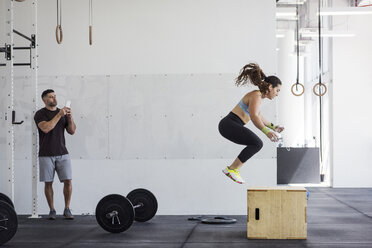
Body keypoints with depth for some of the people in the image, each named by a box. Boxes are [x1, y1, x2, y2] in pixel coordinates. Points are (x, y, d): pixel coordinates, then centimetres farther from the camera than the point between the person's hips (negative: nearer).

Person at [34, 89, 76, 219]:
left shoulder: (63, 113, 12)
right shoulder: (40, 114, -2)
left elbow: (72, 131, 6)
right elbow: (46, 128, -20)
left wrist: (70, 117, -10)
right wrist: (59, 115, -21)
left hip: (62, 153, 3)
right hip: (46, 154, -3)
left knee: (68, 181, -6)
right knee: (48, 183, 1)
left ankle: (67, 209, 5)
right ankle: (52, 210, 13)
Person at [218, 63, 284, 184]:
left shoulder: (259, 96, 17)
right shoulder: (256, 96, -14)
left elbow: (259, 116, 32)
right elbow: (254, 117, -28)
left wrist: (273, 127, 32)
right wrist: (267, 131, -36)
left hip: (231, 125, 10)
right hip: (229, 125, -10)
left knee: (257, 144, 16)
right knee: (257, 143, -18)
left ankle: (234, 169, 14)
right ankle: (231, 169, -12)